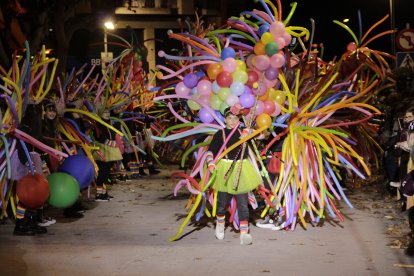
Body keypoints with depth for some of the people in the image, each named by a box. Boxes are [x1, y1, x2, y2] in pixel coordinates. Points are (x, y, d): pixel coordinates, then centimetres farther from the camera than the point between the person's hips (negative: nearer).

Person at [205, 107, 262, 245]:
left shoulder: (242, 132, 6)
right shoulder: (220, 134, -1)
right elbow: (210, 151, -3)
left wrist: (247, 132, 2)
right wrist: (211, 163, -20)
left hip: (241, 169, 1)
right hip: (225, 170, -1)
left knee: (243, 203, -6)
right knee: (223, 201, 11)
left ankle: (244, 233, -9)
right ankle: (220, 224, 39)